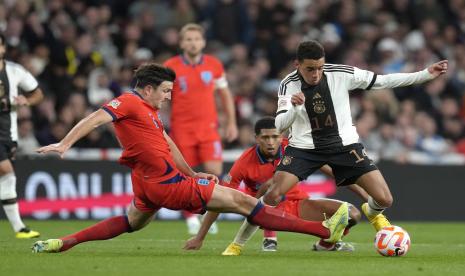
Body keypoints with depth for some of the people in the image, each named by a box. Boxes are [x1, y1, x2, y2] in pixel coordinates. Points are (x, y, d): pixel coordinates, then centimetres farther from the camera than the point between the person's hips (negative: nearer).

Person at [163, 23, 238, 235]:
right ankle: (191, 218, 15)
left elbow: (225, 94, 14)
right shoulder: (170, 67, -3)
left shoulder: (214, 65, 3)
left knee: (214, 170, -13)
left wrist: (231, 123, 12)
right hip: (181, 128, -1)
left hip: (208, 126, 1)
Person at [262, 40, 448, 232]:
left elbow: (383, 81, -3)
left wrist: (426, 74, -5)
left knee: (384, 199, -7)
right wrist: (293, 107, -43)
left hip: (344, 144, 1)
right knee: (272, 196, -22)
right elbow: (279, 126, -21)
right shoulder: (288, 85, -14)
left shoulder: (341, 74, -12)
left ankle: (372, 212, 32)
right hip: (304, 147, -1)